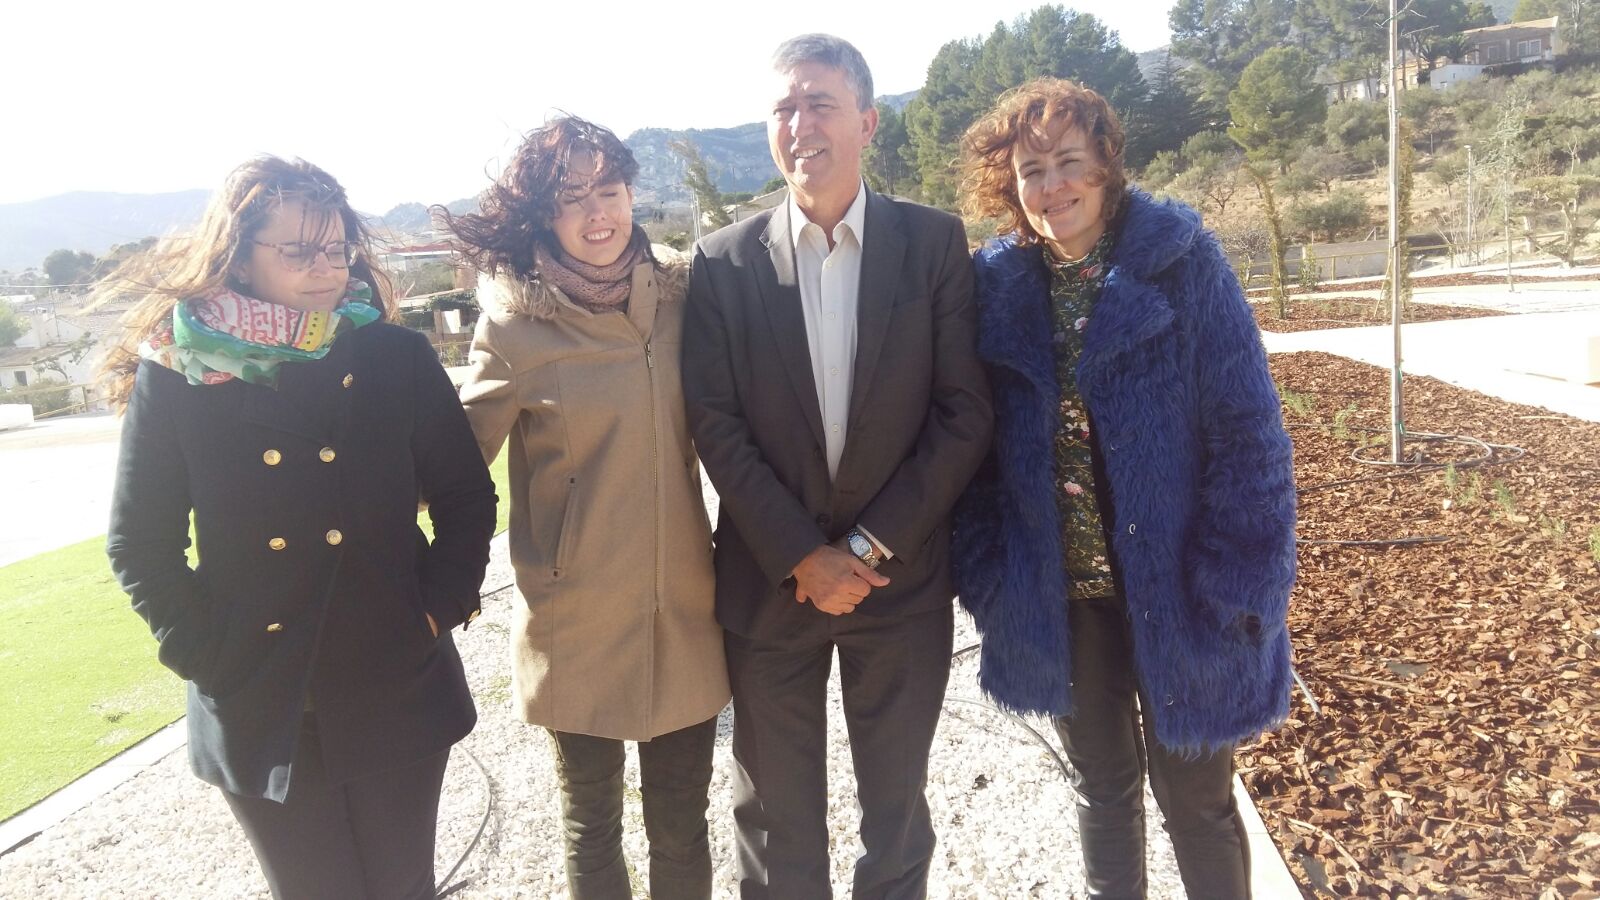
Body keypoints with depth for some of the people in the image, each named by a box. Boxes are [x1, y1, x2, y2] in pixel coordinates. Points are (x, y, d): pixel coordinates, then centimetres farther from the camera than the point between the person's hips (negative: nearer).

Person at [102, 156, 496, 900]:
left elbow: (467, 498, 3)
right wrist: (203, 655, -8)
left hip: (395, 694, 1)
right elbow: (141, 544, 0)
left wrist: (439, 609, -6)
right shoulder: (178, 372, -6)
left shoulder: (396, 357, -3)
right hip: (257, 711, -1)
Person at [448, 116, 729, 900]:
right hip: (577, 621, -2)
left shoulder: (681, 291, -1)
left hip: (684, 613, 2)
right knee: (591, 822, 18)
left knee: (681, 827, 16)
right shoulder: (515, 324, -11)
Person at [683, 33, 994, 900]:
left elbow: (964, 412, -5)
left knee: (896, 811, 17)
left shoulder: (934, 242, -2)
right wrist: (802, 556, -12)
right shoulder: (724, 261, -1)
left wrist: (871, 545, -11)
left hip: (902, 576, 0)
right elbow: (715, 424, -5)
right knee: (776, 816, 15)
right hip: (768, 580, 1)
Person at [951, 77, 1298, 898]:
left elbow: (1247, 430, -11)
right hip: (1057, 600, 3)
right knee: (1103, 788, 20)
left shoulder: (1182, 260, -9)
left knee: (1195, 801, 12)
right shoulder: (997, 285, 0)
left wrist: (1238, 585, -14)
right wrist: (987, 582, -2)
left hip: (1176, 593, -3)